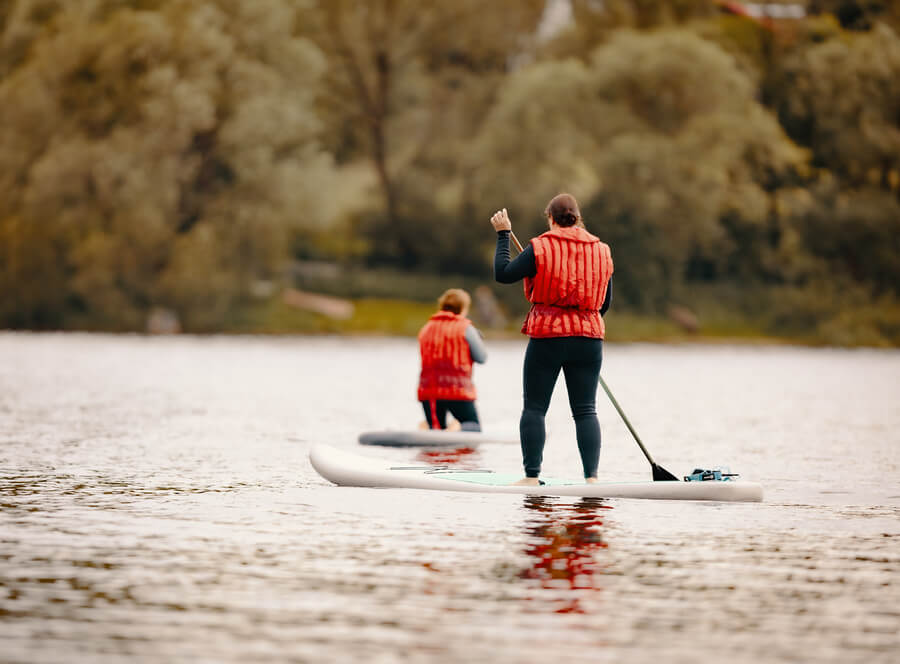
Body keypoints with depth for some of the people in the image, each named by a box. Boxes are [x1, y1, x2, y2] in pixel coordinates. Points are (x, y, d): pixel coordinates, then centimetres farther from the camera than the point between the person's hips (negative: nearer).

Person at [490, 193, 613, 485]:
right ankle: (591, 476, -4)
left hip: (547, 336, -3)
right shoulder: (601, 251, 6)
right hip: (588, 339, 3)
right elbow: (605, 301, 13)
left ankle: (531, 476, 2)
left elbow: (503, 274, -4)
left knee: (534, 408, 5)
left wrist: (503, 235, 6)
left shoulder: (540, 248, -8)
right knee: (585, 411, 5)